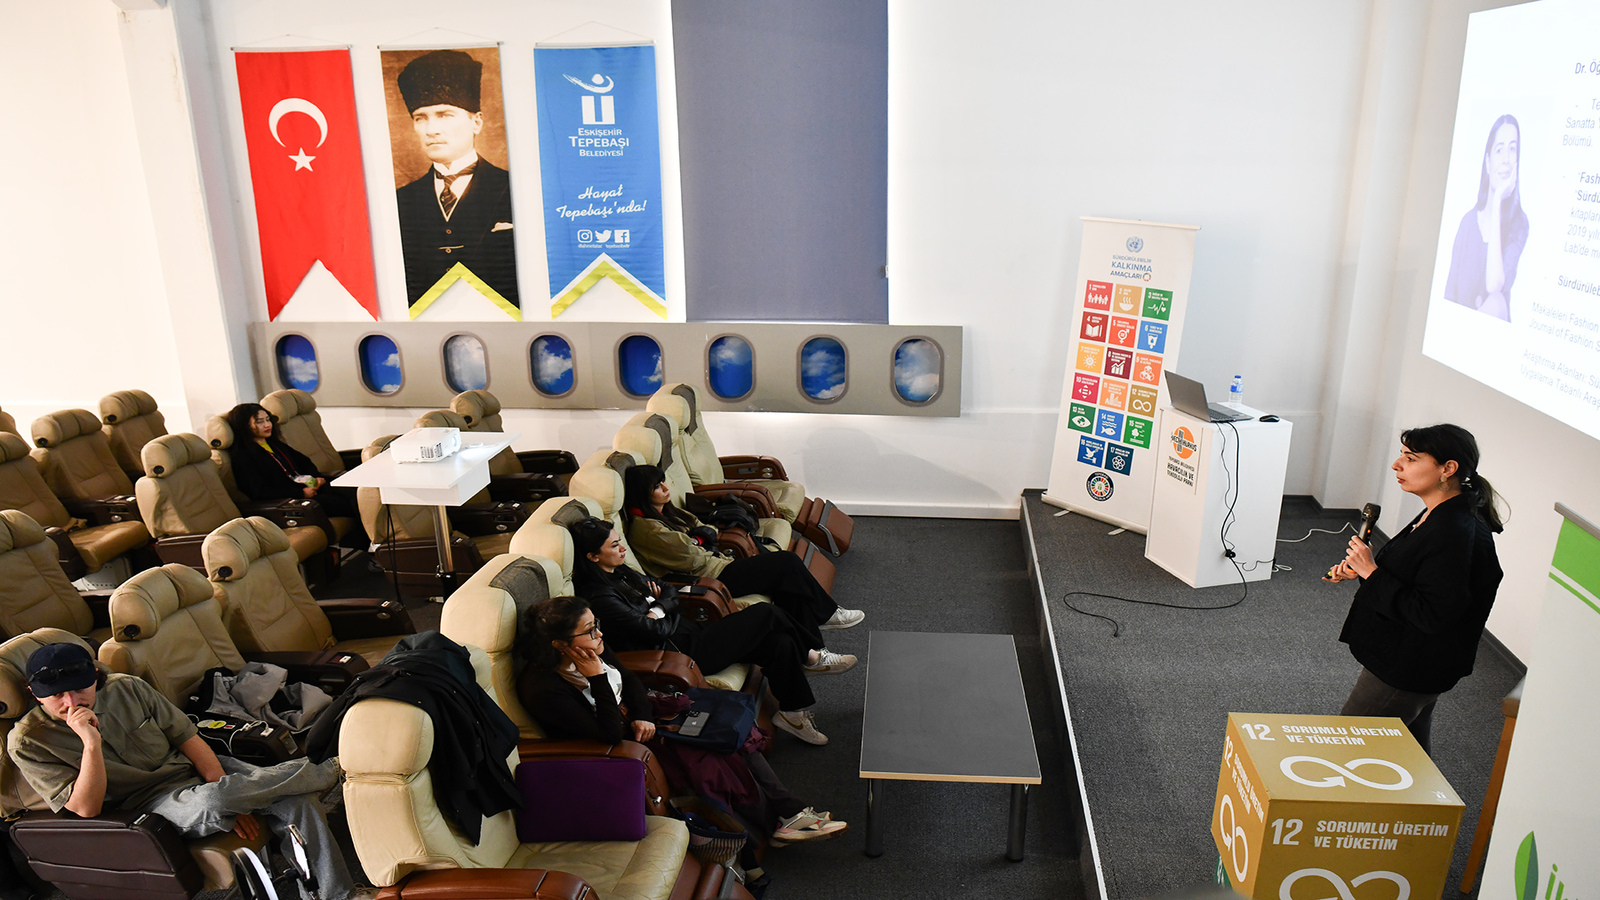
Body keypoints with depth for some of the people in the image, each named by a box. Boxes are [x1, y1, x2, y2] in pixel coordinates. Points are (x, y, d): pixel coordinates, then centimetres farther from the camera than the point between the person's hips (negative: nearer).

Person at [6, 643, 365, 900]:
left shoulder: (127, 689, -2)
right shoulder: (29, 742, -7)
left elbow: (189, 738, 1)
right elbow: (86, 808, -13)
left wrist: (231, 798, -10)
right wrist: (91, 742, -27)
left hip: (200, 769, 3)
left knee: (297, 803, -21)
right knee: (210, 806, -39)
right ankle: (329, 772, -18)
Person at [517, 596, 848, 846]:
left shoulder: (591, 647, -7)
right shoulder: (542, 688, -29)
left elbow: (629, 680, 10)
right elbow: (609, 734, -27)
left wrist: (643, 718, -8)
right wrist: (596, 677, -30)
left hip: (635, 722, 8)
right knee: (703, 759, -21)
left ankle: (788, 808, -3)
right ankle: (775, 821, -2)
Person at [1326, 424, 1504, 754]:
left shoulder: (1457, 535, -28)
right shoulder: (1438, 516, 4)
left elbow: (1431, 615, -30)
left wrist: (1371, 573, -25)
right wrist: (1361, 569, 6)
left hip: (1403, 672, -10)